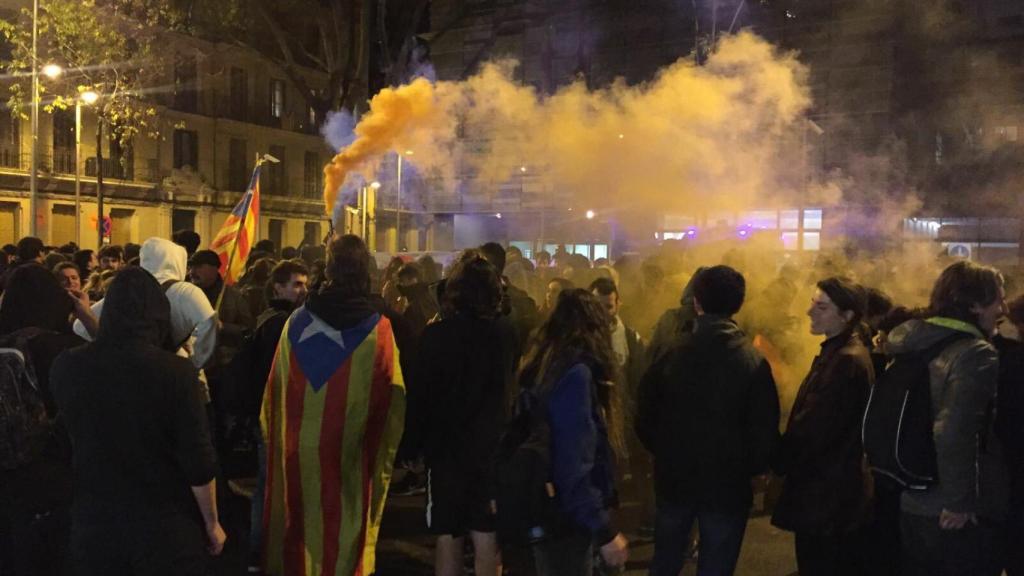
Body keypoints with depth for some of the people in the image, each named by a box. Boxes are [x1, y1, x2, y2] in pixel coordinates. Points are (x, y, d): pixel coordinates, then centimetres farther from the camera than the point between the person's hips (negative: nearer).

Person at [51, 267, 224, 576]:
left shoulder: (66, 366, -8)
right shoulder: (175, 371, -19)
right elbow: (198, 462, -16)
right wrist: (212, 524, 1)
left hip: (93, 521, 3)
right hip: (166, 525, -3)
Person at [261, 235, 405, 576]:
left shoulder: (297, 321, -3)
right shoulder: (378, 328, -12)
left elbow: (276, 388, 5)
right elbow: (390, 398, -8)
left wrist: (276, 436, 18)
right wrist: (384, 450, 4)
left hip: (298, 448, 3)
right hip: (351, 450, -2)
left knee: (301, 521, 18)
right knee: (346, 527, 10)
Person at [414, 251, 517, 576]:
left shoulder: (437, 334, -15)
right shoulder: (506, 332, -6)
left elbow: (421, 394, -10)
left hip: (448, 445, -2)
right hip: (493, 446, 2)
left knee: (448, 538, 10)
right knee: (486, 538, 12)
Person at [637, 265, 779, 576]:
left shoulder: (671, 355, -8)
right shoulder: (754, 362, -14)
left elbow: (646, 419, -2)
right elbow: (764, 432, -13)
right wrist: (749, 468, 6)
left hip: (674, 478, 2)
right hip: (728, 483, -2)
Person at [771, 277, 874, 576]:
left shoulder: (846, 361, -21)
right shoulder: (841, 352, 11)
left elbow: (813, 428, -23)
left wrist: (776, 461, -10)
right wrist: (784, 457, 10)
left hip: (825, 492, -10)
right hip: (834, 487, 10)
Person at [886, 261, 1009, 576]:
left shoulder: (915, 345, 8)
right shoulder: (976, 353, -18)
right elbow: (953, 434, -29)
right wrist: (961, 502, -20)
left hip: (913, 506, 8)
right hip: (955, 519, -7)